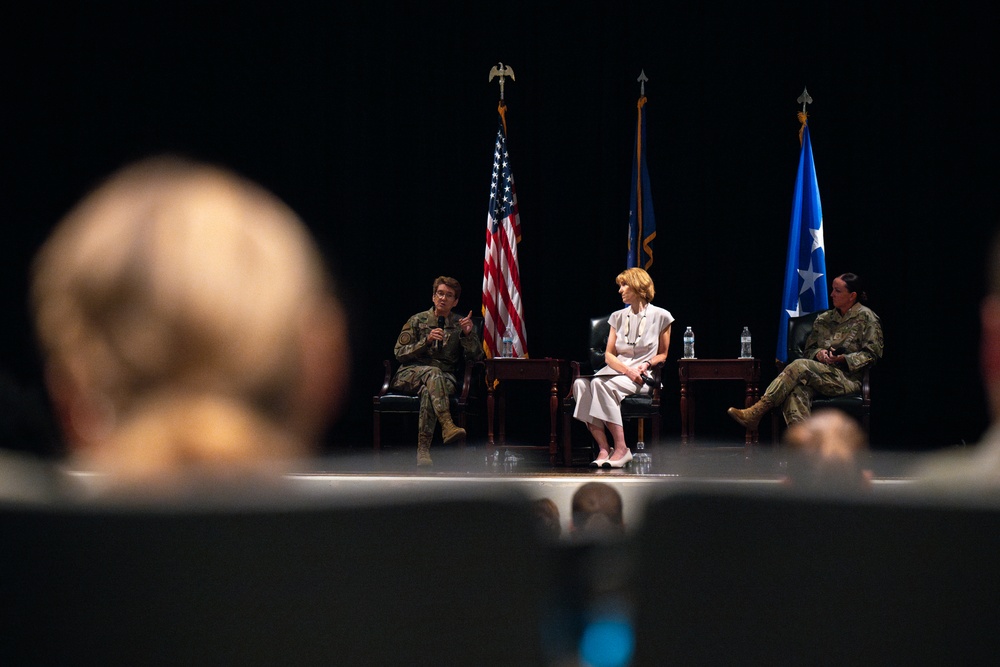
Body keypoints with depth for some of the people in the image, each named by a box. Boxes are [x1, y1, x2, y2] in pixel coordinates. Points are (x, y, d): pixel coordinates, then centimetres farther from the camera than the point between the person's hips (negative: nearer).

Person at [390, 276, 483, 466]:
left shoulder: (460, 325, 14)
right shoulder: (418, 320, 11)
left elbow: (476, 356, 4)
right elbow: (400, 353, 3)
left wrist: (468, 335, -14)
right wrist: (426, 341, -11)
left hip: (444, 378, 0)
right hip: (410, 375, 0)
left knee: (429, 392, -37)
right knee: (432, 372, -36)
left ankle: (423, 450, -42)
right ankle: (447, 425, -53)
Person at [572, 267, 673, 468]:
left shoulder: (660, 316, 5)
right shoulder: (618, 317, 18)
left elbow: (662, 354, 10)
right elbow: (609, 354, 12)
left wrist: (646, 364, -11)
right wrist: (627, 370, -8)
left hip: (642, 377, -5)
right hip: (616, 370, 5)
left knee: (602, 384, -36)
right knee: (580, 384, -28)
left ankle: (621, 449, -33)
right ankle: (603, 449, -33)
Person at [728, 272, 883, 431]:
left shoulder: (866, 318, 6)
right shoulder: (824, 319, 22)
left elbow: (871, 354, 1)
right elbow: (808, 350, 22)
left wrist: (843, 359, -13)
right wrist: (818, 353, -2)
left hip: (848, 379, -5)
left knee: (800, 366, -31)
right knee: (796, 390, -34)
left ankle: (756, 412, -35)